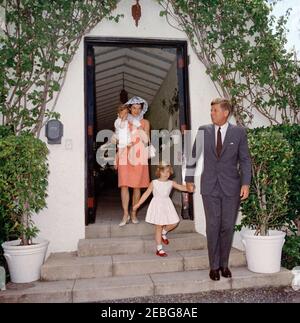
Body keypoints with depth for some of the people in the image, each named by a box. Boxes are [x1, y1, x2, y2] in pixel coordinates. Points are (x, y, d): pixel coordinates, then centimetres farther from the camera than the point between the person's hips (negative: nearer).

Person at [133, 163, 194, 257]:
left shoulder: (171, 183, 2)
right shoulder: (154, 183, -5)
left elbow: (181, 187, -8)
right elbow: (146, 194, -1)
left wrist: (188, 188, -29)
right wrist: (138, 204, -1)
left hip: (167, 205, 4)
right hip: (157, 206, -4)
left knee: (174, 223, -2)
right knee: (159, 227, 1)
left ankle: (163, 233, 29)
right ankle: (159, 249, 12)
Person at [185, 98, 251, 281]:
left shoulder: (239, 132, 0)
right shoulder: (204, 131, 3)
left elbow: (245, 160, 1)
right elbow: (193, 156, 10)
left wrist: (246, 183, -8)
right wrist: (189, 178, 12)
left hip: (231, 187, 0)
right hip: (210, 187, 1)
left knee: (227, 227, 7)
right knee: (212, 227, 4)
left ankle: (224, 264, 24)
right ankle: (214, 266, 18)